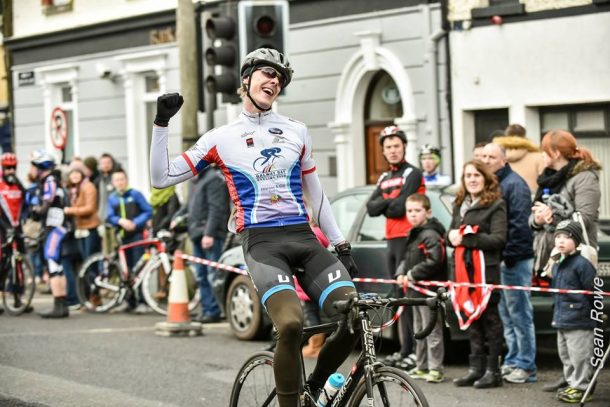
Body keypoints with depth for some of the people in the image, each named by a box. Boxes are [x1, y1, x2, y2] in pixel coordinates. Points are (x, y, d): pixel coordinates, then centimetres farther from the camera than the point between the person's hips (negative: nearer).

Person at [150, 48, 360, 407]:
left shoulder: (297, 132, 16)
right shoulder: (222, 138, 8)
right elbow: (162, 178, 8)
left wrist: (342, 244, 16)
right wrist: (162, 124, -2)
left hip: (304, 237, 4)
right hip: (262, 242, -4)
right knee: (291, 323, -30)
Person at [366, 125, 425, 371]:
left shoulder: (412, 174, -5)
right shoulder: (385, 178, 19)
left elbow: (400, 207, -17)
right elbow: (371, 208, 8)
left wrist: (385, 205, -1)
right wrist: (390, 201, -8)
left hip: (408, 239, -8)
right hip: (391, 240, 8)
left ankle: (413, 352, -14)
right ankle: (404, 350, 14)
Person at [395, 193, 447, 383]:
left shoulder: (431, 234, -15)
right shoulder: (412, 234, 16)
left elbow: (435, 261, -23)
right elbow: (407, 258, 23)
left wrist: (412, 275, -18)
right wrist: (401, 273, 4)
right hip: (415, 290, 10)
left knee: (432, 330, -7)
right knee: (419, 330, 16)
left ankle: (435, 369, -4)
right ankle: (422, 367, 24)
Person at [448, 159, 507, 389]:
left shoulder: (495, 205, -5)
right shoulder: (459, 205, 18)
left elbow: (498, 239, -14)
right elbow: (451, 234, 20)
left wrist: (465, 239, -17)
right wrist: (452, 236, -4)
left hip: (486, 268, -7)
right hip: (464, 267, 7)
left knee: (490, 318, -3)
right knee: (471, 317, 8)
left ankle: (493, 370, 0)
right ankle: (476, 368, 13)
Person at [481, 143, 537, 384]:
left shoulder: (514, 184, -12)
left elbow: (519, 223, -18)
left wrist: (509, 255, -20)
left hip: (515, 261, -9)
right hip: (497, 260, 9)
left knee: (519, 314, -5)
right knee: (505, 315, 14)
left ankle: (526, 367, -1)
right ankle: (512, 361, 21)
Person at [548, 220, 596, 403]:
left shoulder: (582, 264, -15)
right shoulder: (556, 266, 13)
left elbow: (593, 292, -13)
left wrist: (594, 313, -8)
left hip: (579, 321, -9)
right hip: (561, 321, 9)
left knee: (579, 357, -4)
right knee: (566, 356, 17)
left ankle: (581, 388, 3)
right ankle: (572, 383, 27)